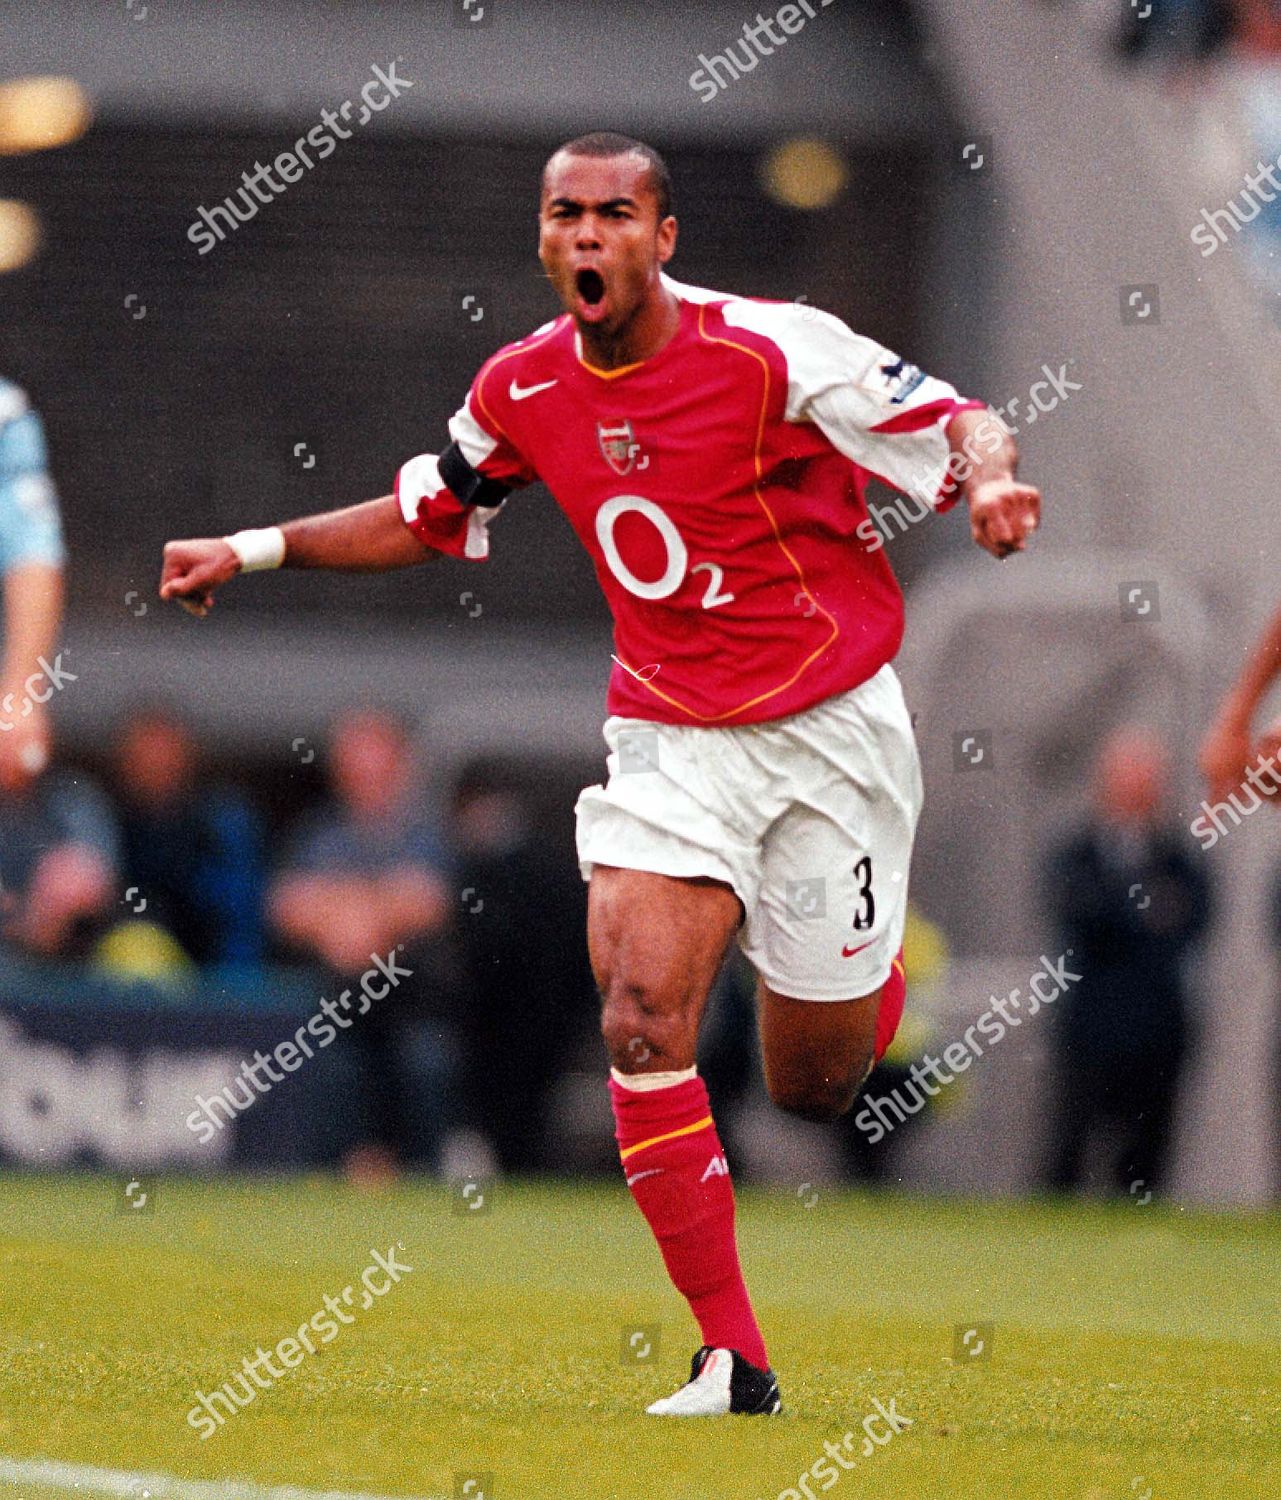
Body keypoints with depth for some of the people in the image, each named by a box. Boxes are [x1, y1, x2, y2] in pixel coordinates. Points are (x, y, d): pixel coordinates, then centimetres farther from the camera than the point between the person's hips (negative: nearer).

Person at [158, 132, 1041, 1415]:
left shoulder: (773, 352, -17)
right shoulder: (526, 386, -2)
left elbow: (957, 425, -12)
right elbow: (426, 515, 17)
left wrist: (987, 484, -35)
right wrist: (254, 549, 10)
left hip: (828, 727, -3)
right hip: (667, 732, 3)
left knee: (813, 1087, 4)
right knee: (640, 1019, -20)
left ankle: (871, 976, 44)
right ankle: (732, 1358, -13)